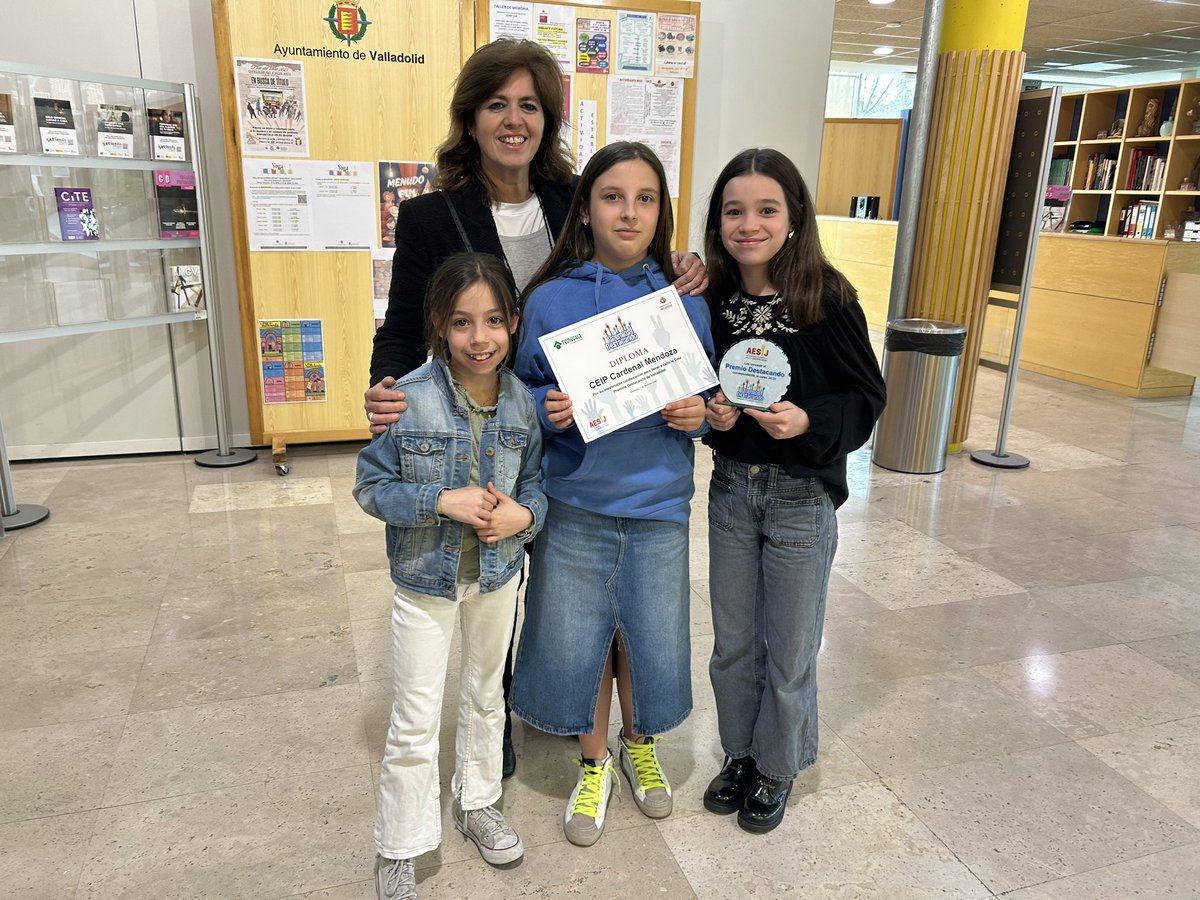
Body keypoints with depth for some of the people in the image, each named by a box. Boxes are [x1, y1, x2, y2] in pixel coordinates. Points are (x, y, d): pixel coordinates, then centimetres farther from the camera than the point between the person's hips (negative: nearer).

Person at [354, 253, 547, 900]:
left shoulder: (523, 402, -9)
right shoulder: (409, 398, -21)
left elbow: (537, 479, 2)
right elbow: (371, 486, -14)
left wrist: (524, 513, -19)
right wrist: (442, 501, -26)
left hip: (498, 572, 4)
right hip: (426, 577, -3)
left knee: (485, 695, 23)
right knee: (415, 724, 6)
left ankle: (477, 802, 47)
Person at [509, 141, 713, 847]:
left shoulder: (685, 300, -1)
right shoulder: (550, 299, -4)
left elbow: (706, 392, 8)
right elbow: (525, 391, 3)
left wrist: (698, 414, -14)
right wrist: (550, 410, -18)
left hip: (658, 506, 1)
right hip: (575, 506, 0)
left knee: (650, 638, 12)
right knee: (577, 640, 10)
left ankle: (639, 748, 44)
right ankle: (595, 764, 38)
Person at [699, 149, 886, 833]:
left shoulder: (829, 299, -13)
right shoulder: (713, 300, -2)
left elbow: (868, 398, -8)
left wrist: (809, 422, -25)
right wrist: (712, 412, -11)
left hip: (803, 498, -3)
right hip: (731, 489, 4)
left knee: (790, 649, 12)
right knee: (733, 641, 17)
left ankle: (777, 767, 36)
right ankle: (741, 753, 40)